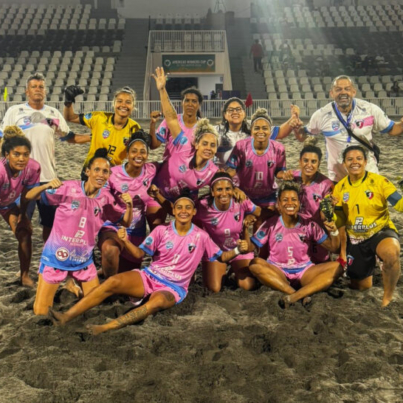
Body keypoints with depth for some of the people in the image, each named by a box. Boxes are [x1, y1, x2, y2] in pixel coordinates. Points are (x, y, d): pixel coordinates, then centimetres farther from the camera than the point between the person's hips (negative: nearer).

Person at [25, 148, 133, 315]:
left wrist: (129, 205, -18)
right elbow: (29, 196, -14)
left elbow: (126, 222, 2)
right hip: (56, 257, -3)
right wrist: (47, 186, -34)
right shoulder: (69, 188, -16)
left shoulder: (106, 198, -4)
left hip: (84, 260, 3)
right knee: (40, 313, 2)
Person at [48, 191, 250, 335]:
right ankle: (67, 316, -26)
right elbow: (140, 254, 2)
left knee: (157, 301, -38)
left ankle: (105, 328, -48)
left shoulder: (201, 236, 1)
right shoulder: (162, 230, 3)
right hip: (149, 276, 2)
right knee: (113, 281, -23)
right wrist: (125, 241, -16)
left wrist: (237, 250, -11)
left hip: (174, 287, -2)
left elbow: (221, 257, 8)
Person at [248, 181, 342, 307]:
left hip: (304, 271, 2)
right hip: (277, 272, -1)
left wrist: (334, 232, -18)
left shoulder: (309, 225, 1)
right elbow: (249, 248, -4)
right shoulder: (271, 225, -2)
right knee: (255, 264, -31)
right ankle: (301, 295, -34)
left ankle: (293, 297, -37)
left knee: (337, 267, -22)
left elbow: (333, 248, 2)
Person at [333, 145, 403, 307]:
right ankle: (369, 267, 52)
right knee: (360, 287, 16)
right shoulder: (340, 187, -3)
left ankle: (387, 298, -17)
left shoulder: (378, 181, -13)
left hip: (380, 231, -4)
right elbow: (340, 221, 0)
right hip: (355, 238, 4)